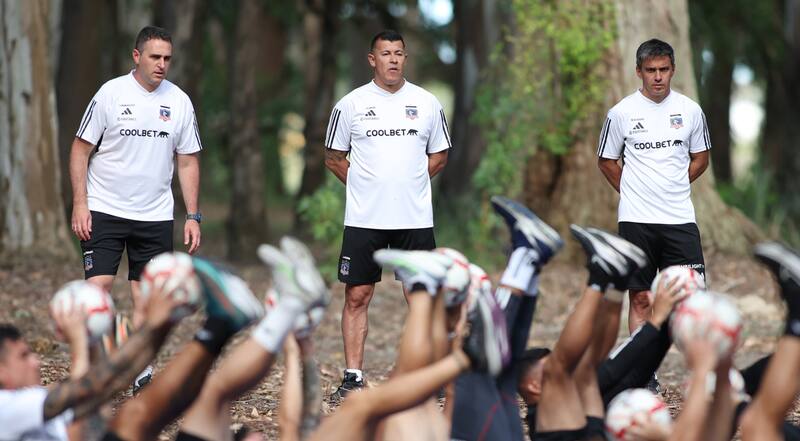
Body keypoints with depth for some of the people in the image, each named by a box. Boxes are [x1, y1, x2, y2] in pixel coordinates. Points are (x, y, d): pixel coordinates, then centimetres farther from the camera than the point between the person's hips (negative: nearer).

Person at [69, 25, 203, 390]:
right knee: (98, 286, -12)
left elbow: (188, 161, 11)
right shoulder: (111, 94, -5)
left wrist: (192, 216, 5)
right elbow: (81, 150, -2)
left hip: (155, 216, 3)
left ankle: (141, 374, 12)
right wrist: (80, 204, -10)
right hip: (104, 210, -3)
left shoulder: (179, 102, 4)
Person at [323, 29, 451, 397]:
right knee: (357, 296, -1)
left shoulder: (427, 103, 6)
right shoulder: (351, 104, 1)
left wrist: (407, 183, 5)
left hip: (416, 218, 1)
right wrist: (367, 185, 3)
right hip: (363, 218, -1)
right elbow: (334, 158, 10)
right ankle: (353, 376, 5)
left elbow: (439, 156, 15)